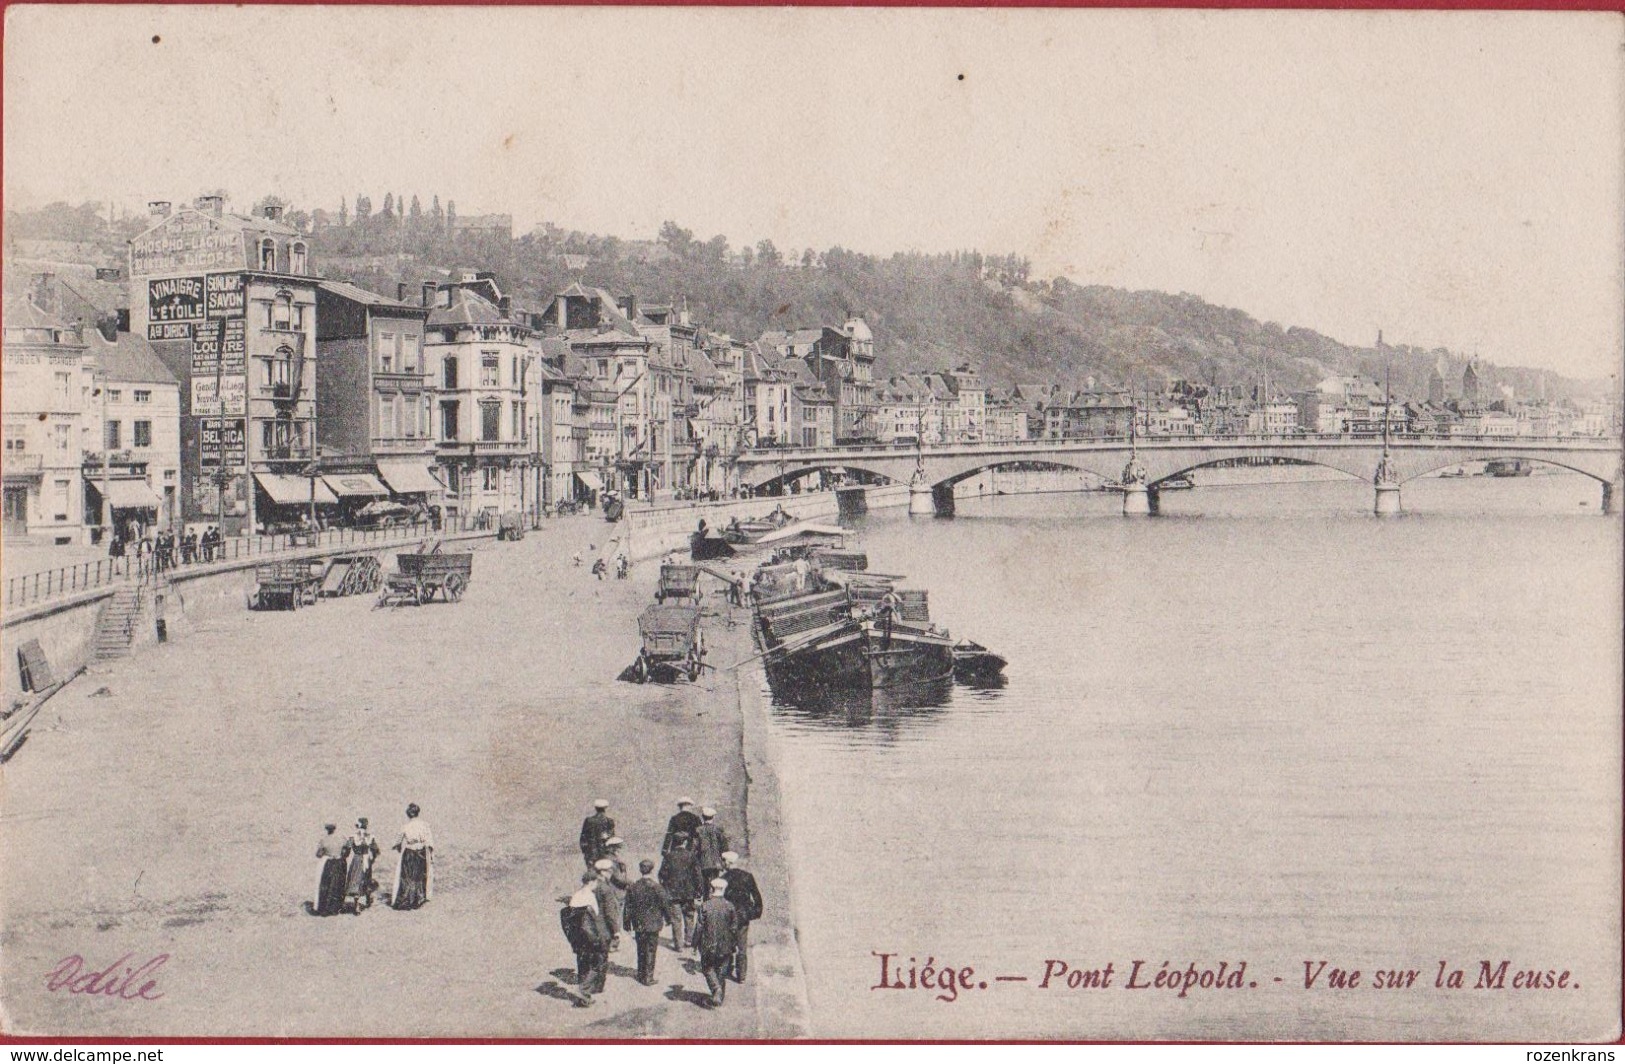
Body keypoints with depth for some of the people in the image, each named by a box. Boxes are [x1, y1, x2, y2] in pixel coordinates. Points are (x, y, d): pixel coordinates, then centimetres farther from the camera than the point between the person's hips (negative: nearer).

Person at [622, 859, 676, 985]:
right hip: (653, 925, -3)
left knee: (641, 950, 18)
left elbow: (628, 908, 2)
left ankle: (641, 975, 28)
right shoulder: (657, 888, -15)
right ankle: (648, 978, 9)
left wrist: (627, 924, 13)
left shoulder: (632, 888, -5)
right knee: (650, 951, 6)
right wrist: (670, 920, 8)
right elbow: (665, 906, -7)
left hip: (638, 925, 3)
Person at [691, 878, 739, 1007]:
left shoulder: (704, 906, -12)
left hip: (708, 945, -2)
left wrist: (695, 943, 2)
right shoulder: (729, 906, -7)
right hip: (725, 946, 2)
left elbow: (699, 927, -9)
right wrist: (733, 943, 11)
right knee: (721, 971, 15)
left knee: (708, 969, 12)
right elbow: (734, 927, -2)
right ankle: (720, 996, 19)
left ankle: (716, 989, -9)